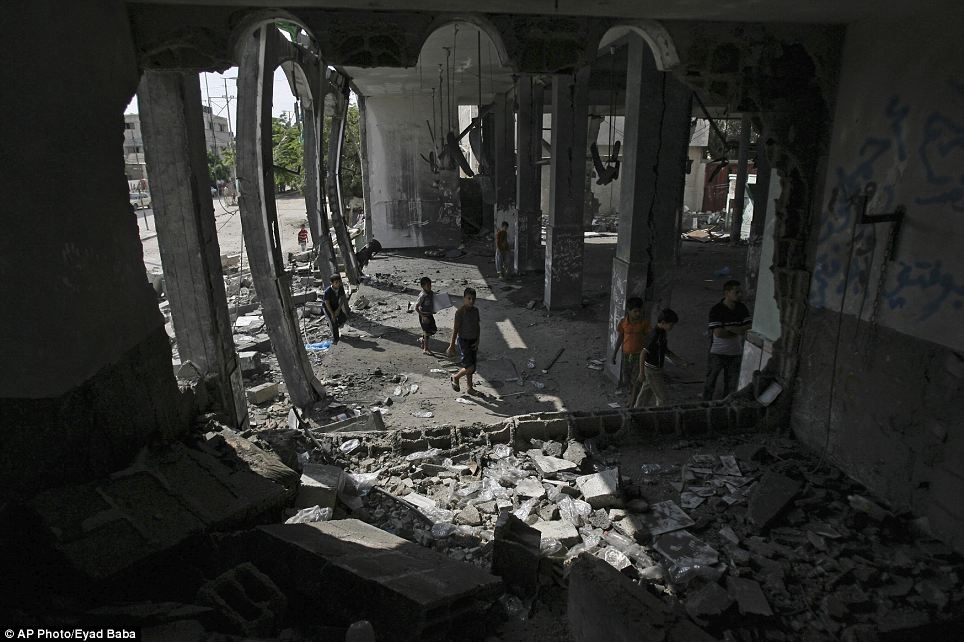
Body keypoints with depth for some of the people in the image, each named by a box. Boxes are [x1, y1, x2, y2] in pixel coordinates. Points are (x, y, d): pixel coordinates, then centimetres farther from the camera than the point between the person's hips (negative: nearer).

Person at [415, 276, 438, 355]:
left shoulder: (431, 293, 2)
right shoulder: (422, 296, -21)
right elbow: (416, 308, -20)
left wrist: (434, 310, 5)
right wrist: (423, 316, -23)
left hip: (430, 314, 8)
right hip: (424, 315, -8)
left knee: (433, 330, 13)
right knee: (427, 332, 1)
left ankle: (422, 339, 36)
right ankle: (425, 349, 15)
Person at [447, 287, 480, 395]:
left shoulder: (475, 310, 3)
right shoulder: (460, 312, -17)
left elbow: (477, 326, 10)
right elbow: (456, 329, -16)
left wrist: (477, 341, -1)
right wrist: (452, 346, -14)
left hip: (473, 341, 7)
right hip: (463, 341, -7)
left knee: (472, 366, 14)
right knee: (469, 367, -13)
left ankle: (470, 388, 29)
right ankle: (455, 377, 15)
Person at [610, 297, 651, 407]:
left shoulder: (645, 322, -13)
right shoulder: (623, 322, -9)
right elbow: (620, 338, 2)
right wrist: (614, 354, 5)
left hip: (639, 354, -2)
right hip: (626, 353, 2)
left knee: (636, 379, -1)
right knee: (627, 377, 17)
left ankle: (633, 399, 13)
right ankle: (631, 394, 41)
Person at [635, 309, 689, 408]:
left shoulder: (662, 333, 7)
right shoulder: (656, 335, -23)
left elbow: (666, 351, 18)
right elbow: (644, 353, -24)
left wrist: (681, 362, 14)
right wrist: (641, 373, -22)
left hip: (651, 369, 9)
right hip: (653, 371, -9)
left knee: (645, 394, 17)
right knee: (661, 396, 1)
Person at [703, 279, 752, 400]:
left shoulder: (742, 309, 1)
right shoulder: (716, 310, -15)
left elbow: (750, 328, -7)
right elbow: (719, 333, -23)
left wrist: (730, 328, -20)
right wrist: (739, 331, -13)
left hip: (736, 353, 4)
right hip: (717, 353, -4)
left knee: (732, 386, 12)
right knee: (710, 383, 7)